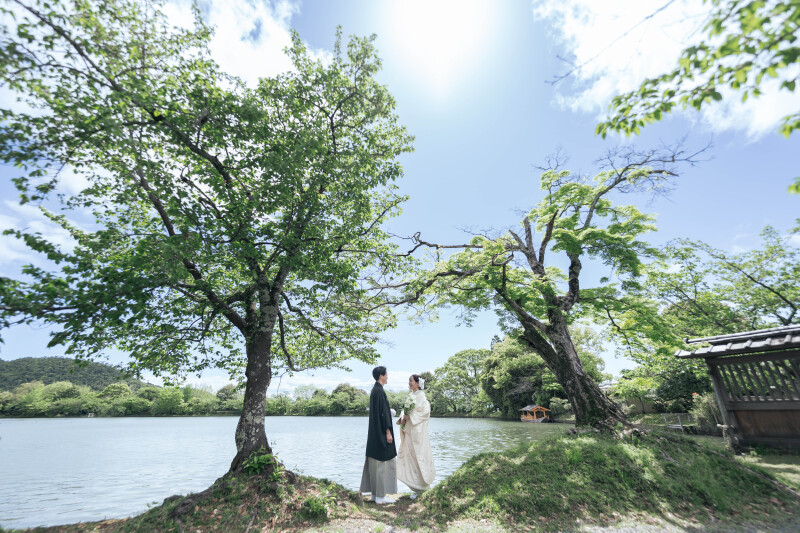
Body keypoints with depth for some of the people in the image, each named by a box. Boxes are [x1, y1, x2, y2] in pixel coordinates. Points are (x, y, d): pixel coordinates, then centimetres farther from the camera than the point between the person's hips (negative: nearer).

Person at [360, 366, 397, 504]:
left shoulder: (374, 390, 12)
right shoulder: (379, 391, -19)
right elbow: (383, 412, -21)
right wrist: (388, 432, -19)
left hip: (375, 432, 10)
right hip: (381, 432, -10)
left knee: (375, 463, 14)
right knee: (383, 463, 0)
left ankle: (375, 493, 22)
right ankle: (380, 496, 9)